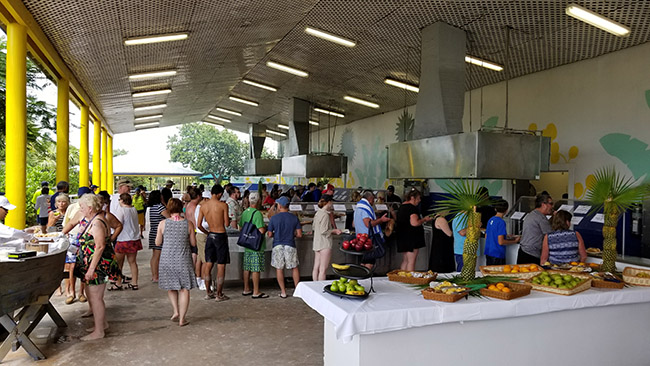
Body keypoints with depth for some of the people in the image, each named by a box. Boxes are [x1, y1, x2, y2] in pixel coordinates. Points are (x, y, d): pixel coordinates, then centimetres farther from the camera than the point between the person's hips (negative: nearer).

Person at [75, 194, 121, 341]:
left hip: (98, 265, -11)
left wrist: (91, 268, -24)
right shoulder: (92, 220, 13)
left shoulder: (97, 223, -20)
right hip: (91, 264, 11)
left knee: (95, 297, -2)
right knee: (90, 294, 19)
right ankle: (102, 323, 31)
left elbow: (100, 247, -25)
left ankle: (99, 331, 9)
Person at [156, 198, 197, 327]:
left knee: (170, 287, 22)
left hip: (167, 259, 1)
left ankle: (176, 311, 12)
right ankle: (182, 318, 10)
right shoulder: (188, 224, -7)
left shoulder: (163, 224, -7)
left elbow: (158, 243, 1)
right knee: (184, 289, 7)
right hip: (183, 260, -1)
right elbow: (193, 243, -1)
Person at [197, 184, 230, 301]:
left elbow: (198, 225, 2)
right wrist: (229, 219, 11)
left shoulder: (203, 205, 1)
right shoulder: (223, 205, -12)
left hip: (210, 235, 5)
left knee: (208, 264, 12)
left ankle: (208, 292, 20)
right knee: (221, 265, 2)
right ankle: (219, 294, 7)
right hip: (221, 236, -5)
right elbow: (227, 224, -10)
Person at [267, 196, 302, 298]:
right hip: (290, 245, 1)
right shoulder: (294, 218, -1)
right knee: (294, 268, 14)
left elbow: (270, 235, -1)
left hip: (278, 246, -1)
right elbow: (299, 234, -2)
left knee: (279, 269, 8)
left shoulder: (274, 218, -4)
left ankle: (283, 292, 11)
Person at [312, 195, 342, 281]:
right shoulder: (325, 215, -17)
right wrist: (334, 231, -7)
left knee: (316, 267, 12)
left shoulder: (318, 213, 10)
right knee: (323, 269, -4)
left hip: (317, 243, 9)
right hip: (325, 244, -9)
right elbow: (324, 231, -21)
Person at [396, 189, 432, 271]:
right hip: (411, 238, -9)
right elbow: (415, 223, -25)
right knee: (411, 261, -4)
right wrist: (424, 219, -9)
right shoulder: (412, 208, -15)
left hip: (403, 237, 9)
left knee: (405, 261, 15)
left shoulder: (402, 206, 15)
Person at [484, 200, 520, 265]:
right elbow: (501, 242, -20)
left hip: (488, 253, 8)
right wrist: (514, 241, -6)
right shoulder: (501, 222, -16)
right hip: (497, 255, -8)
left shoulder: (490, 220, 8)